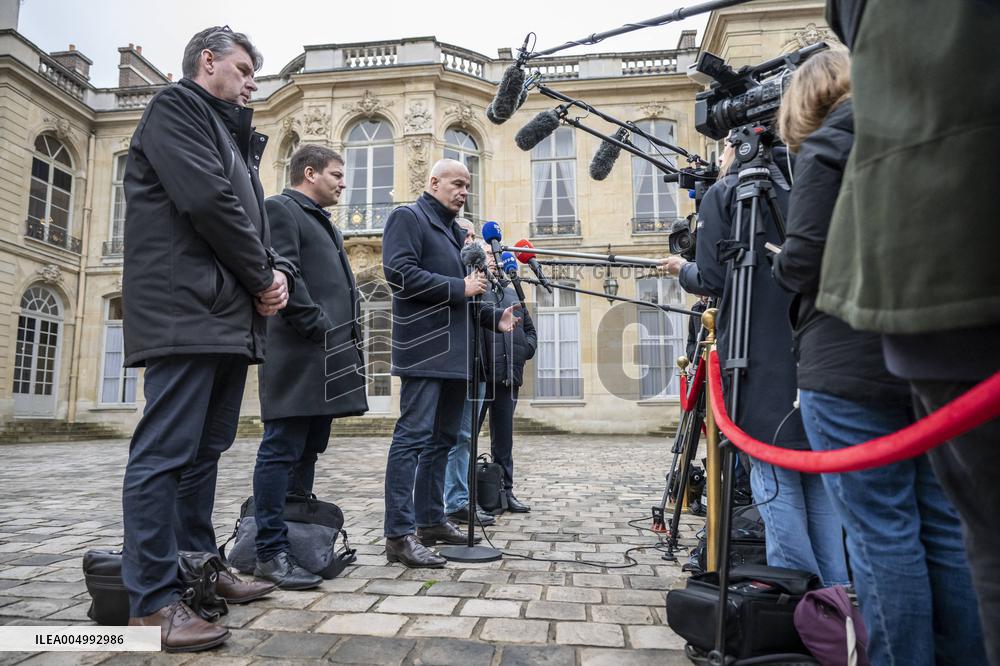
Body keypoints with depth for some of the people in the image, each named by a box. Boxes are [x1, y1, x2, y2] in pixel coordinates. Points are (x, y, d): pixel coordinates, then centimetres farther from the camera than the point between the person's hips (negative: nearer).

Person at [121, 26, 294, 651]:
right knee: (166, 454, -8)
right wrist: (263, 276, -6)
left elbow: (253, 218, 23)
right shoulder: (175, 107, 1)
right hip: (188, 312, -9)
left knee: (204, 452, 12)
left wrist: (278, 271, 2)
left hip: (230, 317, 9)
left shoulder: (234, 136, 27)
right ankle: (154, 598, -2)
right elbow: (207, 201, -14)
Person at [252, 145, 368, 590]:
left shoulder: (323, 222, 27)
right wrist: (319, 328, -16)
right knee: (282, 451, -5)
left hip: (329, 355, 9)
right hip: (299, 355, -9)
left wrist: (348, 341, 13)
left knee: (308, 451, 12)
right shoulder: (279, 208, -2)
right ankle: (270, 553, 1)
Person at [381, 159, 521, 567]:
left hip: (454, 353, 9)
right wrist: (459, 288, -14)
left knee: (442, 439, 12)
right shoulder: (408, 217, -1)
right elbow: (399, 272, -16)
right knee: (413, 436, -11)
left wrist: (494, 318, 11)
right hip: (424, 349, -9)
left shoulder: (455, 232, 25)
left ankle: (431, 521, 22)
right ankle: (399, 535, -7)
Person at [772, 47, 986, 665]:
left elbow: (804, 263, -11)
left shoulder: (829, 148, -3)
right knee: (947, 528, 12)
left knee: (882, 533, -1)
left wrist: (782, 265, 9)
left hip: (851, 368, -7)